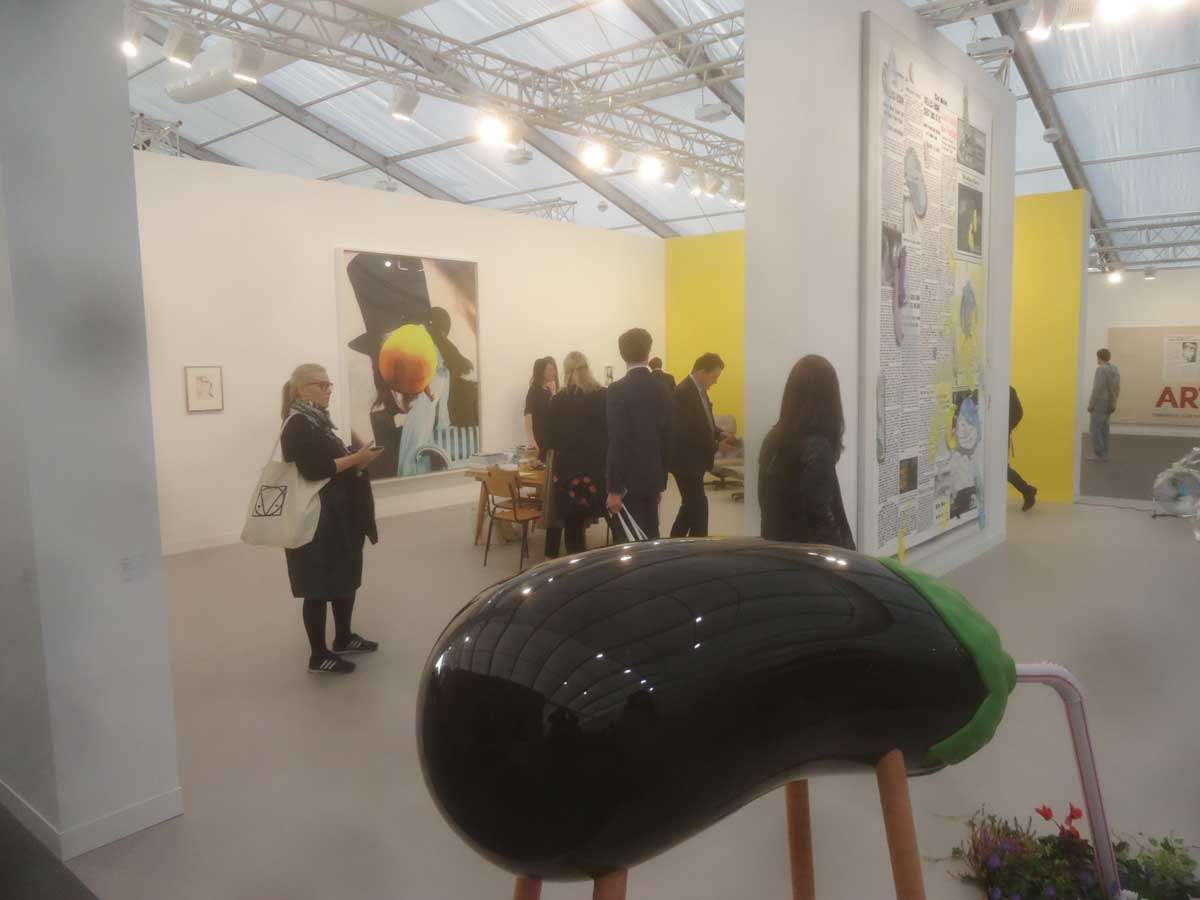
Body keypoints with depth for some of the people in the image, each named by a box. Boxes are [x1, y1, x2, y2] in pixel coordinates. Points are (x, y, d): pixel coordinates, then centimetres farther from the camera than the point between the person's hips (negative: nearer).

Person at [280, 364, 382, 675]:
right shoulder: (297, 425, -14)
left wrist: (358, 457, 5)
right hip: (315, 517, -9)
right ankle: (318, 656, 6)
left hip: (338, 514, 10)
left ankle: (343, 637, 30)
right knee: (319, 585, -3)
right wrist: (356, 458, -22)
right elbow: (313, 469, -25)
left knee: (346, 577, 16)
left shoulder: (320, 420, 15)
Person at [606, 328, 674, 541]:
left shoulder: (619, 389, -12)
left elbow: (618, 443, -17)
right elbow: (666, 440, 11)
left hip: (628, 481, -6)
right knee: (650, 540, 12)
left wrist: (614, 489, -14)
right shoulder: (661, 390, 7)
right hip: (652, 479, 6)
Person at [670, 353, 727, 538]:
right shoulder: (684, 392, -20)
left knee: (691, 504, 17)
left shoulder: (699, 390, 10)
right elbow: (687, 431, -25)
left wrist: (720, 435, 2)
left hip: (695, 459, 10)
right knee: (699, 505, -5)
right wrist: (715, 445, -21)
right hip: (686, 459, -10)